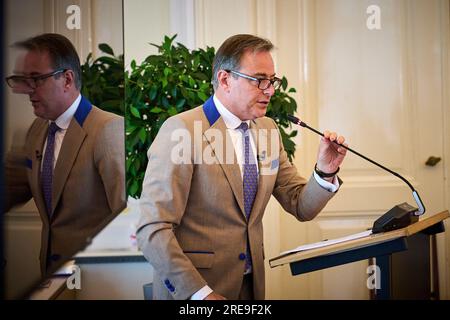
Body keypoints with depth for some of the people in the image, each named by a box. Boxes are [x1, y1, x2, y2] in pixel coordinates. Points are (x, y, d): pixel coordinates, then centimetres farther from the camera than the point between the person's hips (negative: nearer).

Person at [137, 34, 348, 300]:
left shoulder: (268, 129, 4)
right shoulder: (181, 129, -17)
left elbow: (301, 207, 7)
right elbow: (152, 230, -20)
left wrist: (325, 172, -12)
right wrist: (201, 293, -24)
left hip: (251, 285, 7)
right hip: (191, 289, -6)